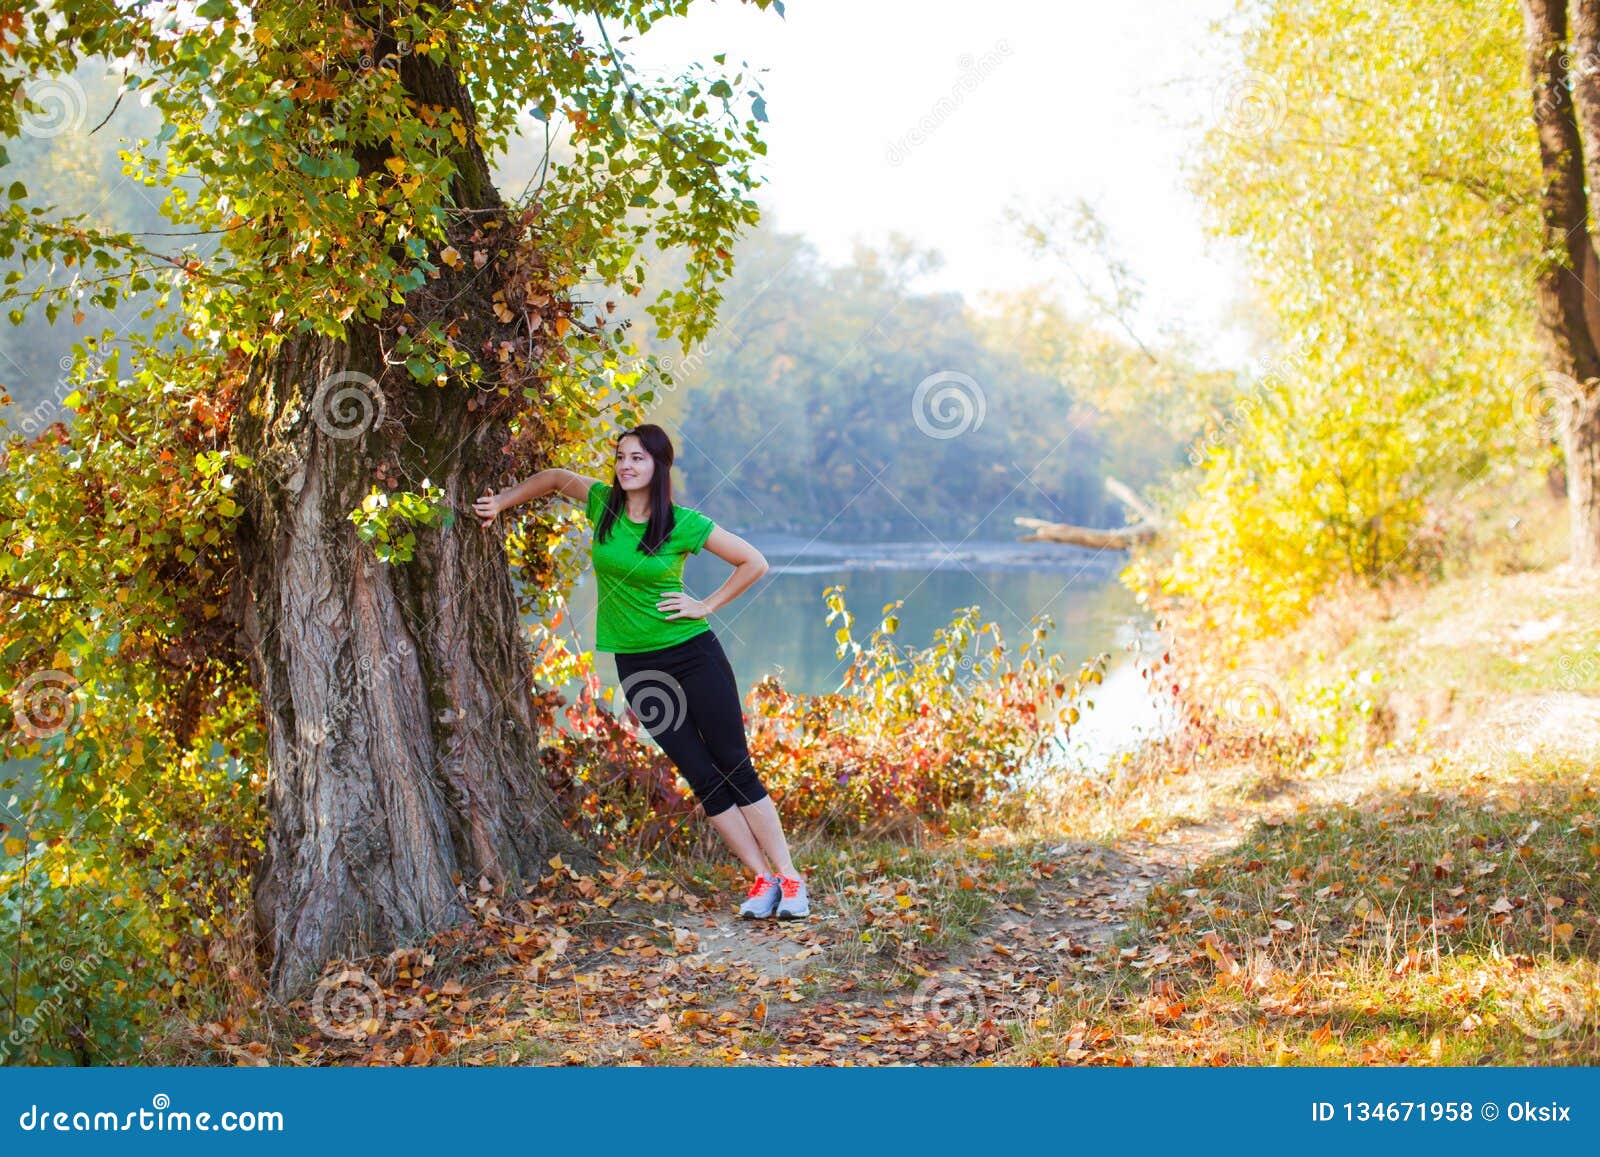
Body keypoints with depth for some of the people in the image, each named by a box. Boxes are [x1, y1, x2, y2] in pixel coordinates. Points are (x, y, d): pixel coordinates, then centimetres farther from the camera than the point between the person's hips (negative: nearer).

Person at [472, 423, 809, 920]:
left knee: (736, 768, -3)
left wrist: (707, 605, -6)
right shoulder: (603, 503, 0)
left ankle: (790, 878, 4)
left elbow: (754, 562, -2)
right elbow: (555, 478, 20)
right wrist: (500, 502, 14)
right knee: (703, 778, 2)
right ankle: (761, 879, 8)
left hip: (694, 654, -3)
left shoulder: (684, 524, -10)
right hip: (636, 665, 3)